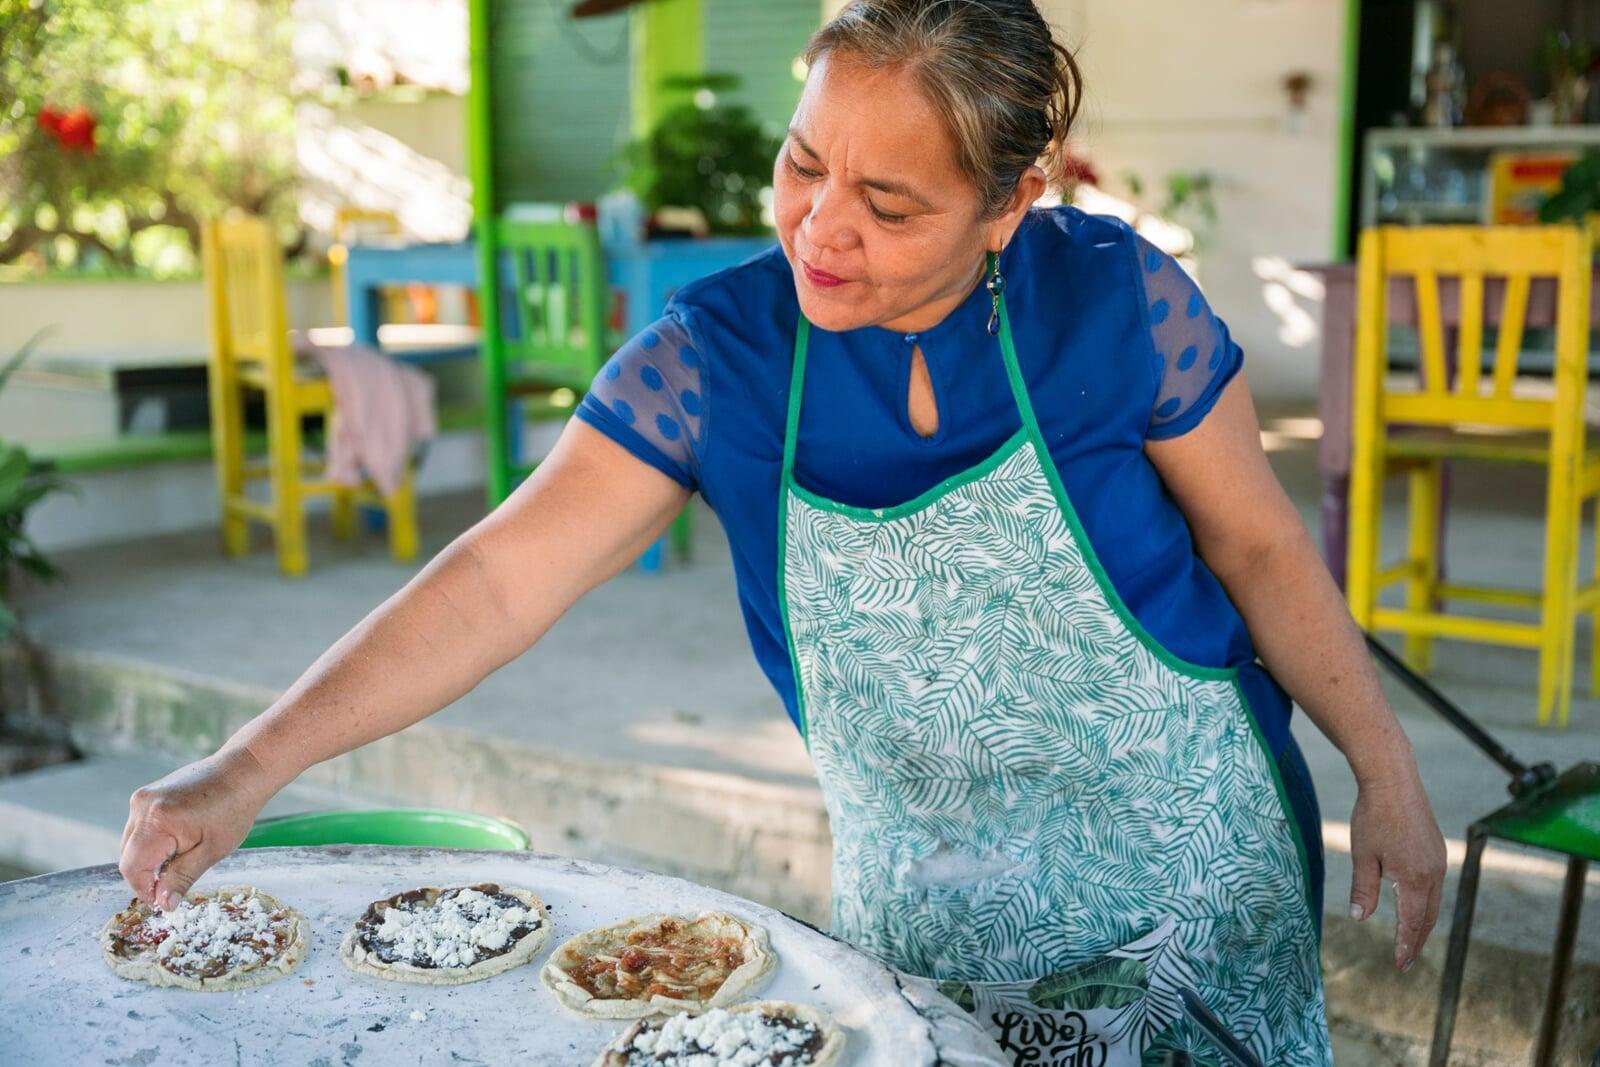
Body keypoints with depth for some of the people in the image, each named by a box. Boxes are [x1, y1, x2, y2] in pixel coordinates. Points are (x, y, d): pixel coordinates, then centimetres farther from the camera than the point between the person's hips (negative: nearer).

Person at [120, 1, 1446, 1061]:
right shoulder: (716, 352, -14)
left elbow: (1257, 546, -5)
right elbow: (503, 577, -18)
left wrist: (1386, 770, -2)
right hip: (923, 910, 2)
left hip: (1183, 881, -1)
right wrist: (252, 768, -24)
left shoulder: (1115, 298, -17)